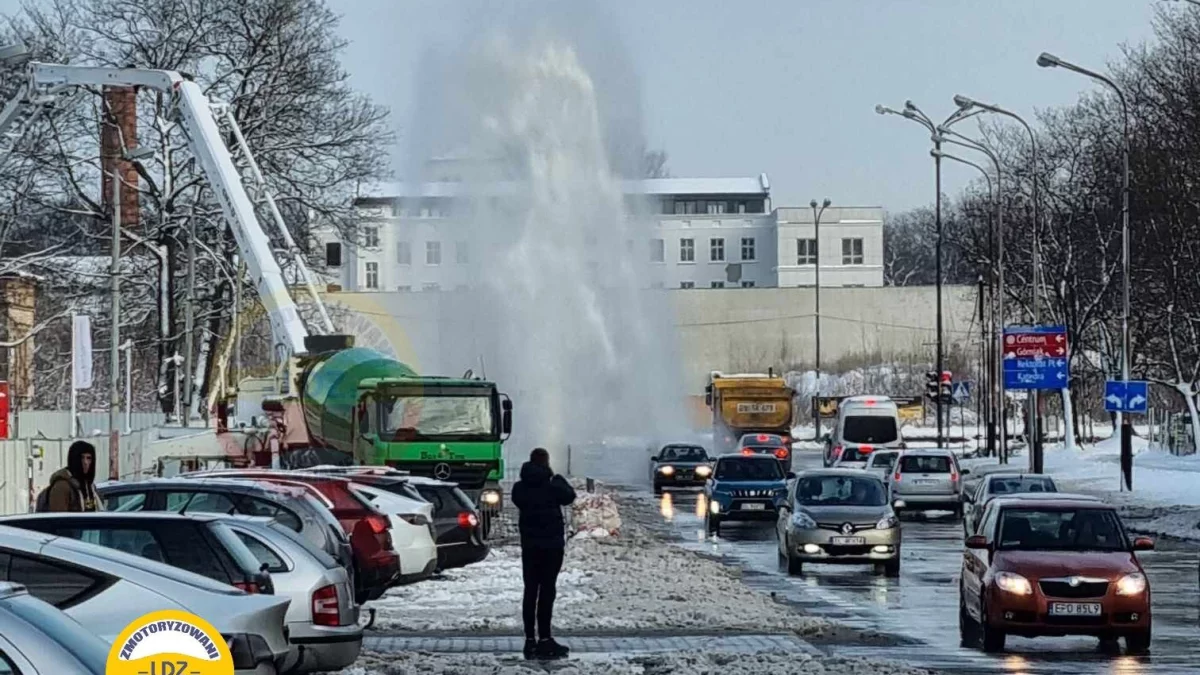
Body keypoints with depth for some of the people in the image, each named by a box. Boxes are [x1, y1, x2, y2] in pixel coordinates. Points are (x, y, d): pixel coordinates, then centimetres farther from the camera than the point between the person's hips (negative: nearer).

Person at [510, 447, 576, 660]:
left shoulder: (519, 488, -2)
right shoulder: (552, 487, -14)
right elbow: (569, 496, 3)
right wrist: (556, 477, 11)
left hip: (529, 545, 4)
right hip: (551, 545, -4)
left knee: (530, 590, 9)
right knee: (547, 591, -3)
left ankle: (530, 639, 8)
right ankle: (544, 639, -4)